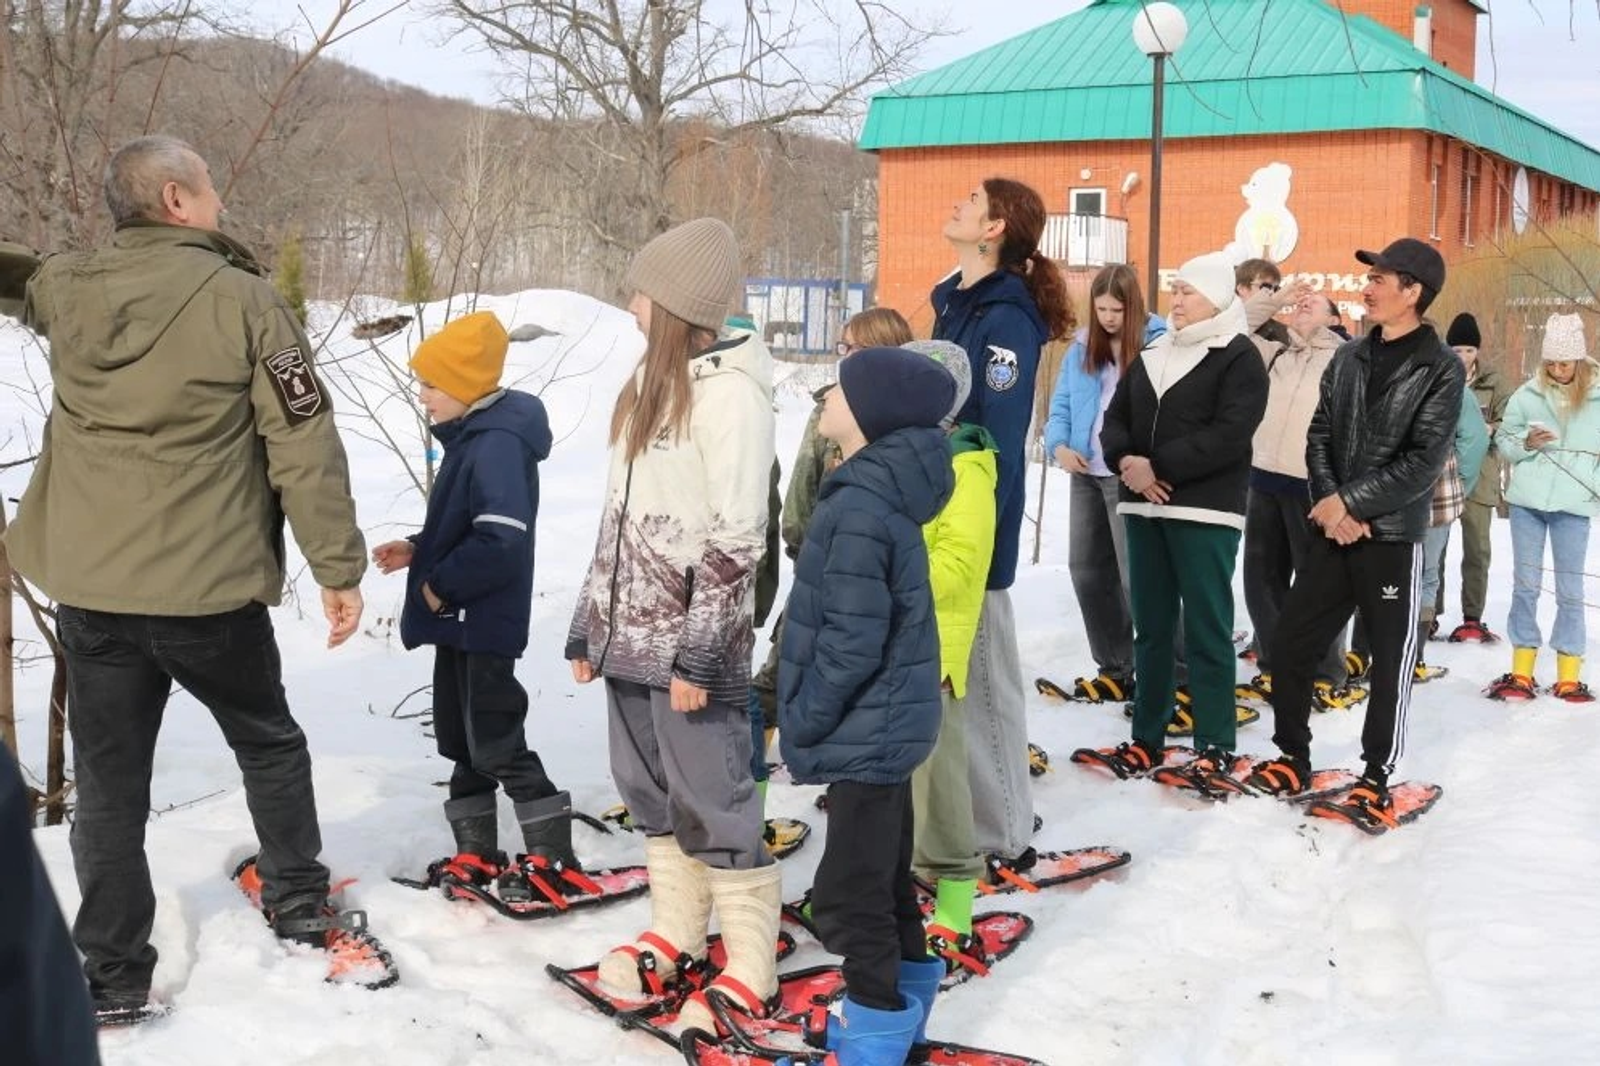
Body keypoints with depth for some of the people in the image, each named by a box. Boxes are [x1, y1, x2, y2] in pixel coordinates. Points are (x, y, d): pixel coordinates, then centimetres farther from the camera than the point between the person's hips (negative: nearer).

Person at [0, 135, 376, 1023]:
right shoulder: (242, 296, -10)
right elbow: (304, 444, -11)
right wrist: (337, 564, -5)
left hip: (87, 588, 4)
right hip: (209, 587, -3)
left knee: (109, 783, 12)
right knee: (268, 744, 20)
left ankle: (111, 974, 17)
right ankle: (299, 907, 27)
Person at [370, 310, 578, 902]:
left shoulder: (498, 444, -21)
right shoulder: (471, 436, 11)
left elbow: (501, 541, -30)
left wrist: (439, 585, -20)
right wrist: (419, 551, 8)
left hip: (483, 624, -10)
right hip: (459, 621, 10)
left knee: (496, 745, -3)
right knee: (460, 739, 16)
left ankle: (553, 859, 7)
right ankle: (476, 854, 27)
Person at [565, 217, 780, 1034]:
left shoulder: (731, 391, -13)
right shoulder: (649, 382, 14)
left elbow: (736, 537, -17)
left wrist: (699, 651, -19)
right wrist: (587, 624, 18)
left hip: (689, 640, -8)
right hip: (631, 632, 9)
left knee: (713, 800, -2)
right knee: (651, 792, 16)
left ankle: (749, 965, 8)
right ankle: (675, 930, 30)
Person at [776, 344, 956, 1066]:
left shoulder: (857, 508, -24)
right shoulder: (885, 495, 6)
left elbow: (851, 643, -25)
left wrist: (802, 720, -12)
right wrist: (810, 715, 19)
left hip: (864, 730, -10)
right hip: (887, 724, 10)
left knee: (848, 898, 0)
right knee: (884, 883, 22)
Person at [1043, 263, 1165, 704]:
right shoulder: (1082, 346, 10)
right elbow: (1061, 405, 12)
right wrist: (1059, 446, -6)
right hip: (1086, 475, 7)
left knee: (1138, 574, -8)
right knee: (1087, 568, 12)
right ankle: (1114, 668, 25)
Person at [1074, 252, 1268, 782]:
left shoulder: (1239, 357, -4)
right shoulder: (1151, 354, 17)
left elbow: (1229, 435, -17)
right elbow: (1115, 418, 12)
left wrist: (1157, 467, -18)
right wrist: (1126, 462, -9)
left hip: (1205, 511, -7)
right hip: (1144, 507, 7)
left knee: (1206, 629, -4)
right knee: (1151, 627, 11)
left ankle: (1215, 745, 3)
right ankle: (1146, 738, 18)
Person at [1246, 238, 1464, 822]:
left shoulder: (1441, 368, -7)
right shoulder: (1348, 357, 10)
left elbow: (1423, 463, -14)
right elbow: (1319, 435, 6)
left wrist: (1351, 502, -16)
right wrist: (1329, 503, -9)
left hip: (1392, 536, -5)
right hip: (1334, 532, 5)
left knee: (1390, 662, 4)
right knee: (1290, 644, 6)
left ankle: (1376, 775, 18)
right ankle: (1293, 757, 21)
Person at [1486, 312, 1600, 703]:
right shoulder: (1527, 394, 2)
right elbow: (1502, 442, 9)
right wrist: (1525, 443, -11)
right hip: (1527, 501, 1)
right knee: (1525, 584, 7)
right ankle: (1522, 672, 15)